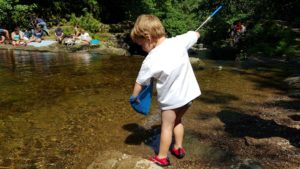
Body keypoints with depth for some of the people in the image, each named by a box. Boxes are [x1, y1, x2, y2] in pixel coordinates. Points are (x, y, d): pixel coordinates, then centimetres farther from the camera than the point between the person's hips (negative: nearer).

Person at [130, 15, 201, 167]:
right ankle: (178, 148, 40)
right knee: (177, 121, 26)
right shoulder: (179, 41, -11)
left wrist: (133, 97, 7)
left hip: (171, 98, -5)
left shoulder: (150, 60, -20)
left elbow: (139, 83, -10)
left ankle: (162, 158, 26)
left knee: (166, 126, 12)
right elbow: (196, 34, 9)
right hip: (188, 93, 6)